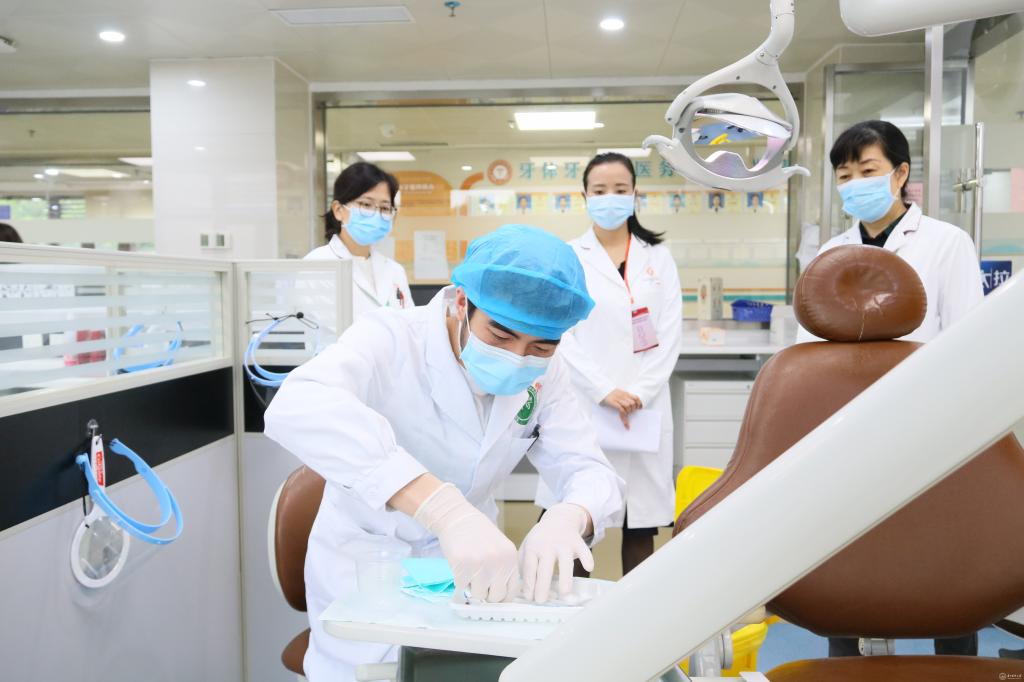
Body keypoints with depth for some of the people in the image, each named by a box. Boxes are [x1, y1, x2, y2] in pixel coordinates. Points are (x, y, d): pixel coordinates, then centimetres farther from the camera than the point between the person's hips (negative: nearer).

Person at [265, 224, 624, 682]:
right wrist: (444, 507, -54)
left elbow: (589, 470, -12)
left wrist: (567, 518, -37)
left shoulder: (544, 373, -9)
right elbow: (297, 408, -43)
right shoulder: (391, 339, -25)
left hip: (463, 573, 4)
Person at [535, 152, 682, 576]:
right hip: (584, 405, -2)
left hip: (645, 408, 2)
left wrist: (639, 394, -9)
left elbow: (670, 335, 4)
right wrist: (604, 391, -12)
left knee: (641, 523, 6)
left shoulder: (658, 258, 11)